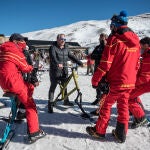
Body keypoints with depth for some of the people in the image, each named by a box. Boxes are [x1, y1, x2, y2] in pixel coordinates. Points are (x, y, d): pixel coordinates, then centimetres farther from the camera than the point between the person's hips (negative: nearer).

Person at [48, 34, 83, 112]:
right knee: (53, 87, -1)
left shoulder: (66, 49, 15)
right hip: (55, 71, -5)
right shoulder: (53, 48, -5)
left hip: (64, 71, 6)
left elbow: (72, 57, 12)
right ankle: (50, 103, 6)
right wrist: (58, 64, -41)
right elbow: (53, 57, -21)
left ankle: (66, 101, 29)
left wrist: (80, 63, 1)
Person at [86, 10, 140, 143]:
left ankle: (99, 131, 23)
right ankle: (121, 134, 26)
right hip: (130, 82, 6)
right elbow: (137, 63, 13)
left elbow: (105, 63, -17)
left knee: (106, 105, 9)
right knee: (123, 106, 16)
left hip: (115, 82, -6)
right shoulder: (136, 40, 7)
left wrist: (95, 80, -9)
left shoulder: (114, 39, -15)